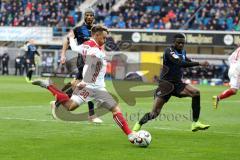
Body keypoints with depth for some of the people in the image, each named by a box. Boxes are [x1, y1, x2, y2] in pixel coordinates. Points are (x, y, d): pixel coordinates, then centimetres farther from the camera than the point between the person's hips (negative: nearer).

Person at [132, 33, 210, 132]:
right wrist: (199, 63, -34)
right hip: (166, 83, -6)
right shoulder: (169, 51, -15)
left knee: (196, 93, -19)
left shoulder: (183, 52, 9)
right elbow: (180, 64, -30)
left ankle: (195, 123, -16)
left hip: (178, 83, 6)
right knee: (154, 113, -9)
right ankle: (139, 124, 20)